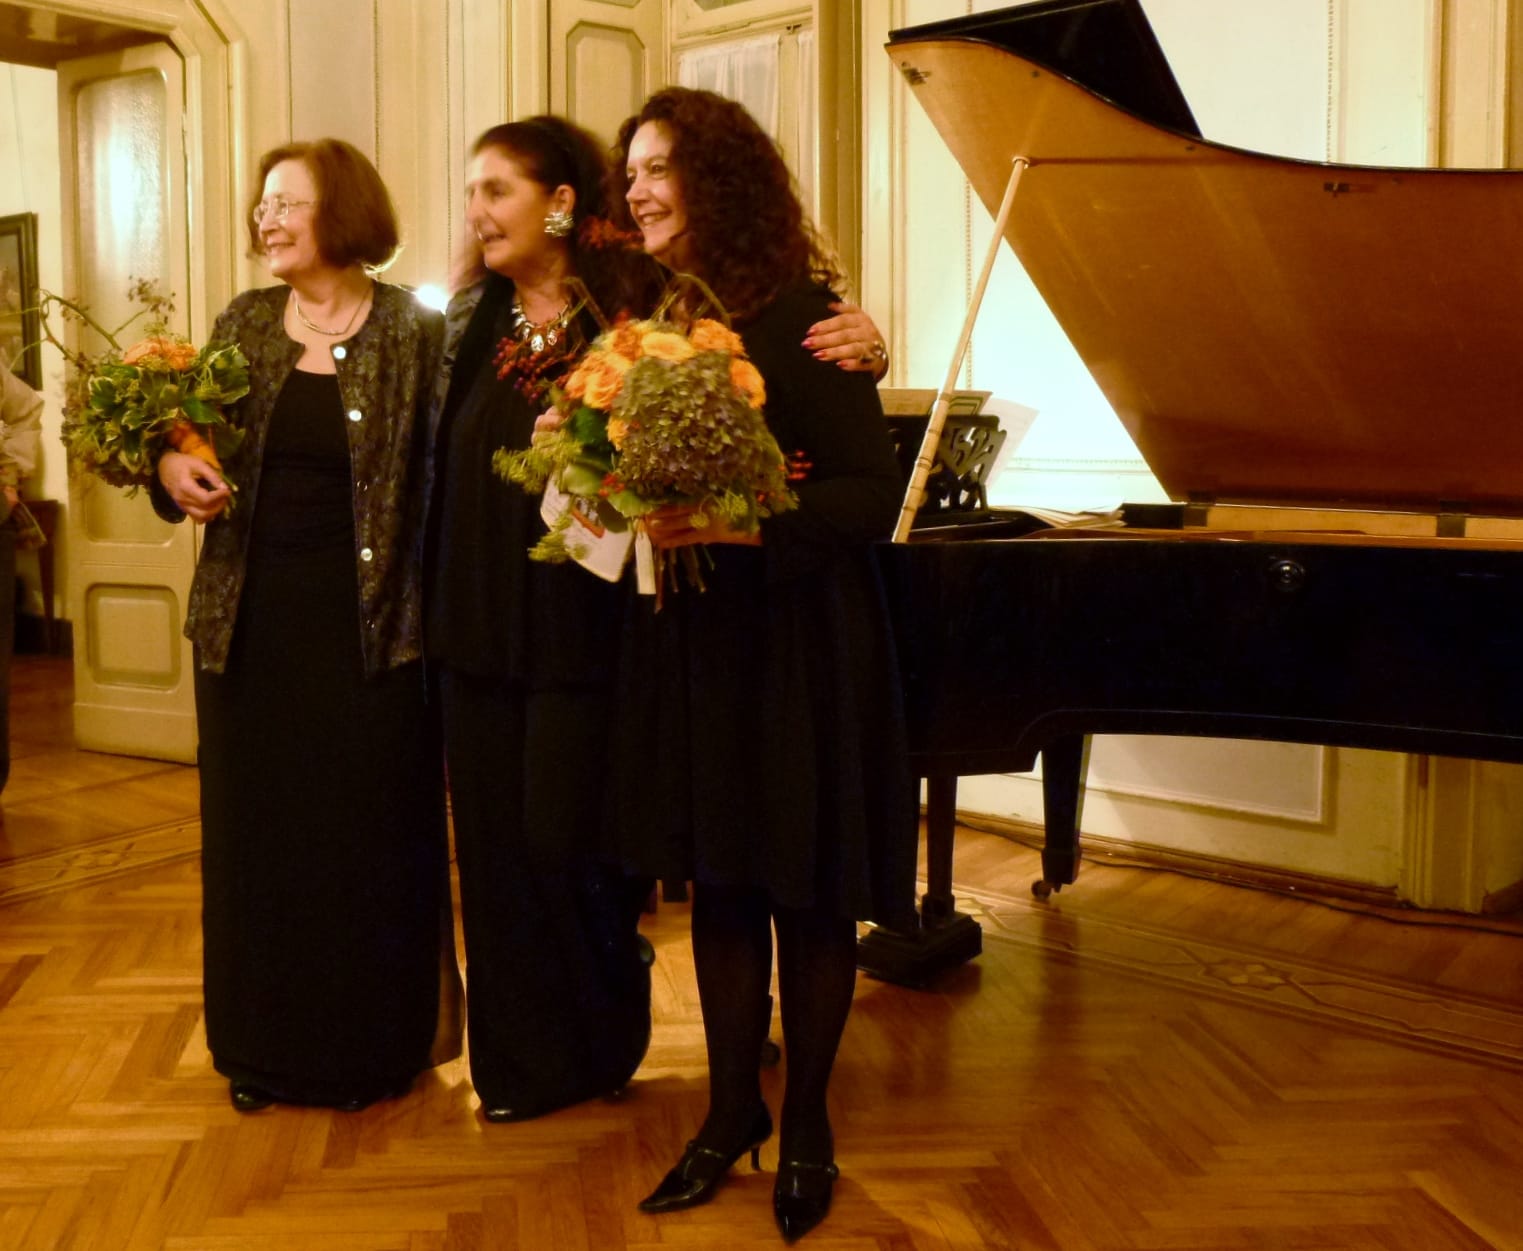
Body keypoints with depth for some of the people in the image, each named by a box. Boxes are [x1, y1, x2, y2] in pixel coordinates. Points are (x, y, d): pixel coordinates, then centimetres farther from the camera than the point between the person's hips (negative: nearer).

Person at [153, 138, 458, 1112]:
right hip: (253, 623, 4)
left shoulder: (416, 330, -4)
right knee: (255, 832, 11)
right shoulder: (241, 325, 9)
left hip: (368, 628, -4)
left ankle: (375, 1046, 23)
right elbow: (192, 441, 16)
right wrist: (172, 468, -6)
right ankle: (265, 1048, 28)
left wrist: (427, 613, -18)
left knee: (369, 836, 4)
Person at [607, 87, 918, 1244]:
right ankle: (733, 1109, 30)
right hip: (685, 636, 6)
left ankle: (807, 1125, 26)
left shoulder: (800, 313, -12)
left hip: (798, 638, -6)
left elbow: (875, 493, -17)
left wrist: (737, 526, -27)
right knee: (717, 881, 14)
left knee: (806, 890, 7)